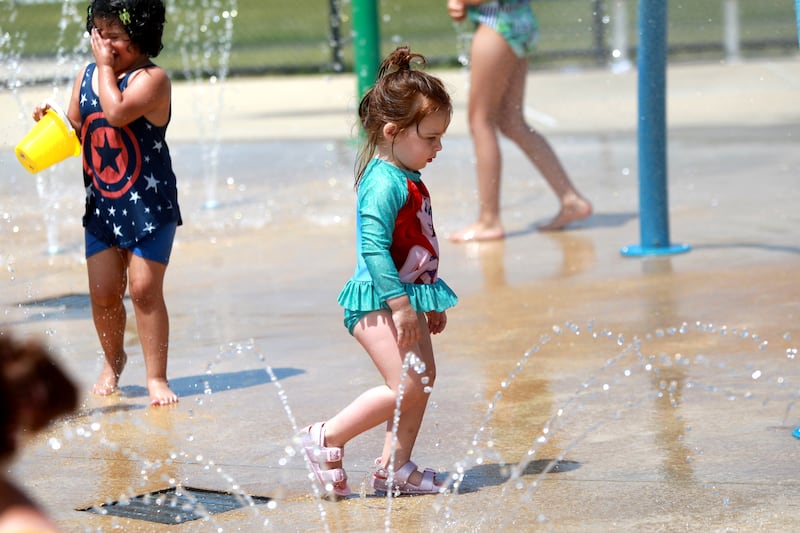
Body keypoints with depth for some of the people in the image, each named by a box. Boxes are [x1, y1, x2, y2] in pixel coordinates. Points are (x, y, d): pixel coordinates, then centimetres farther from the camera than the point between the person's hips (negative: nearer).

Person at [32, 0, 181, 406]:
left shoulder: (151, 78, -15)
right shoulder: (85, 78, 5)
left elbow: (116, 113, -31)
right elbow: (75, 135, 12)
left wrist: (106, 66, -20)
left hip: (149, 206, -6)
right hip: (101, 205, 6)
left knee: (144, 288, -8)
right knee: (103, 292, 8)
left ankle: (156, 376, 1)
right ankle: (113, 361, 32)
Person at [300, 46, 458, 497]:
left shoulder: (409, 181, 13)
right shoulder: (384, 183, -18)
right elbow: (373, 247, -25)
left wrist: (431, 302, 26)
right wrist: (400, 303, -27)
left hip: (405, 298, 10)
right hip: (379, 302, -10)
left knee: (424, 378, 12)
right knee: (405, 386, -15)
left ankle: (395, 468, 19)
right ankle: (328, 438, -3)